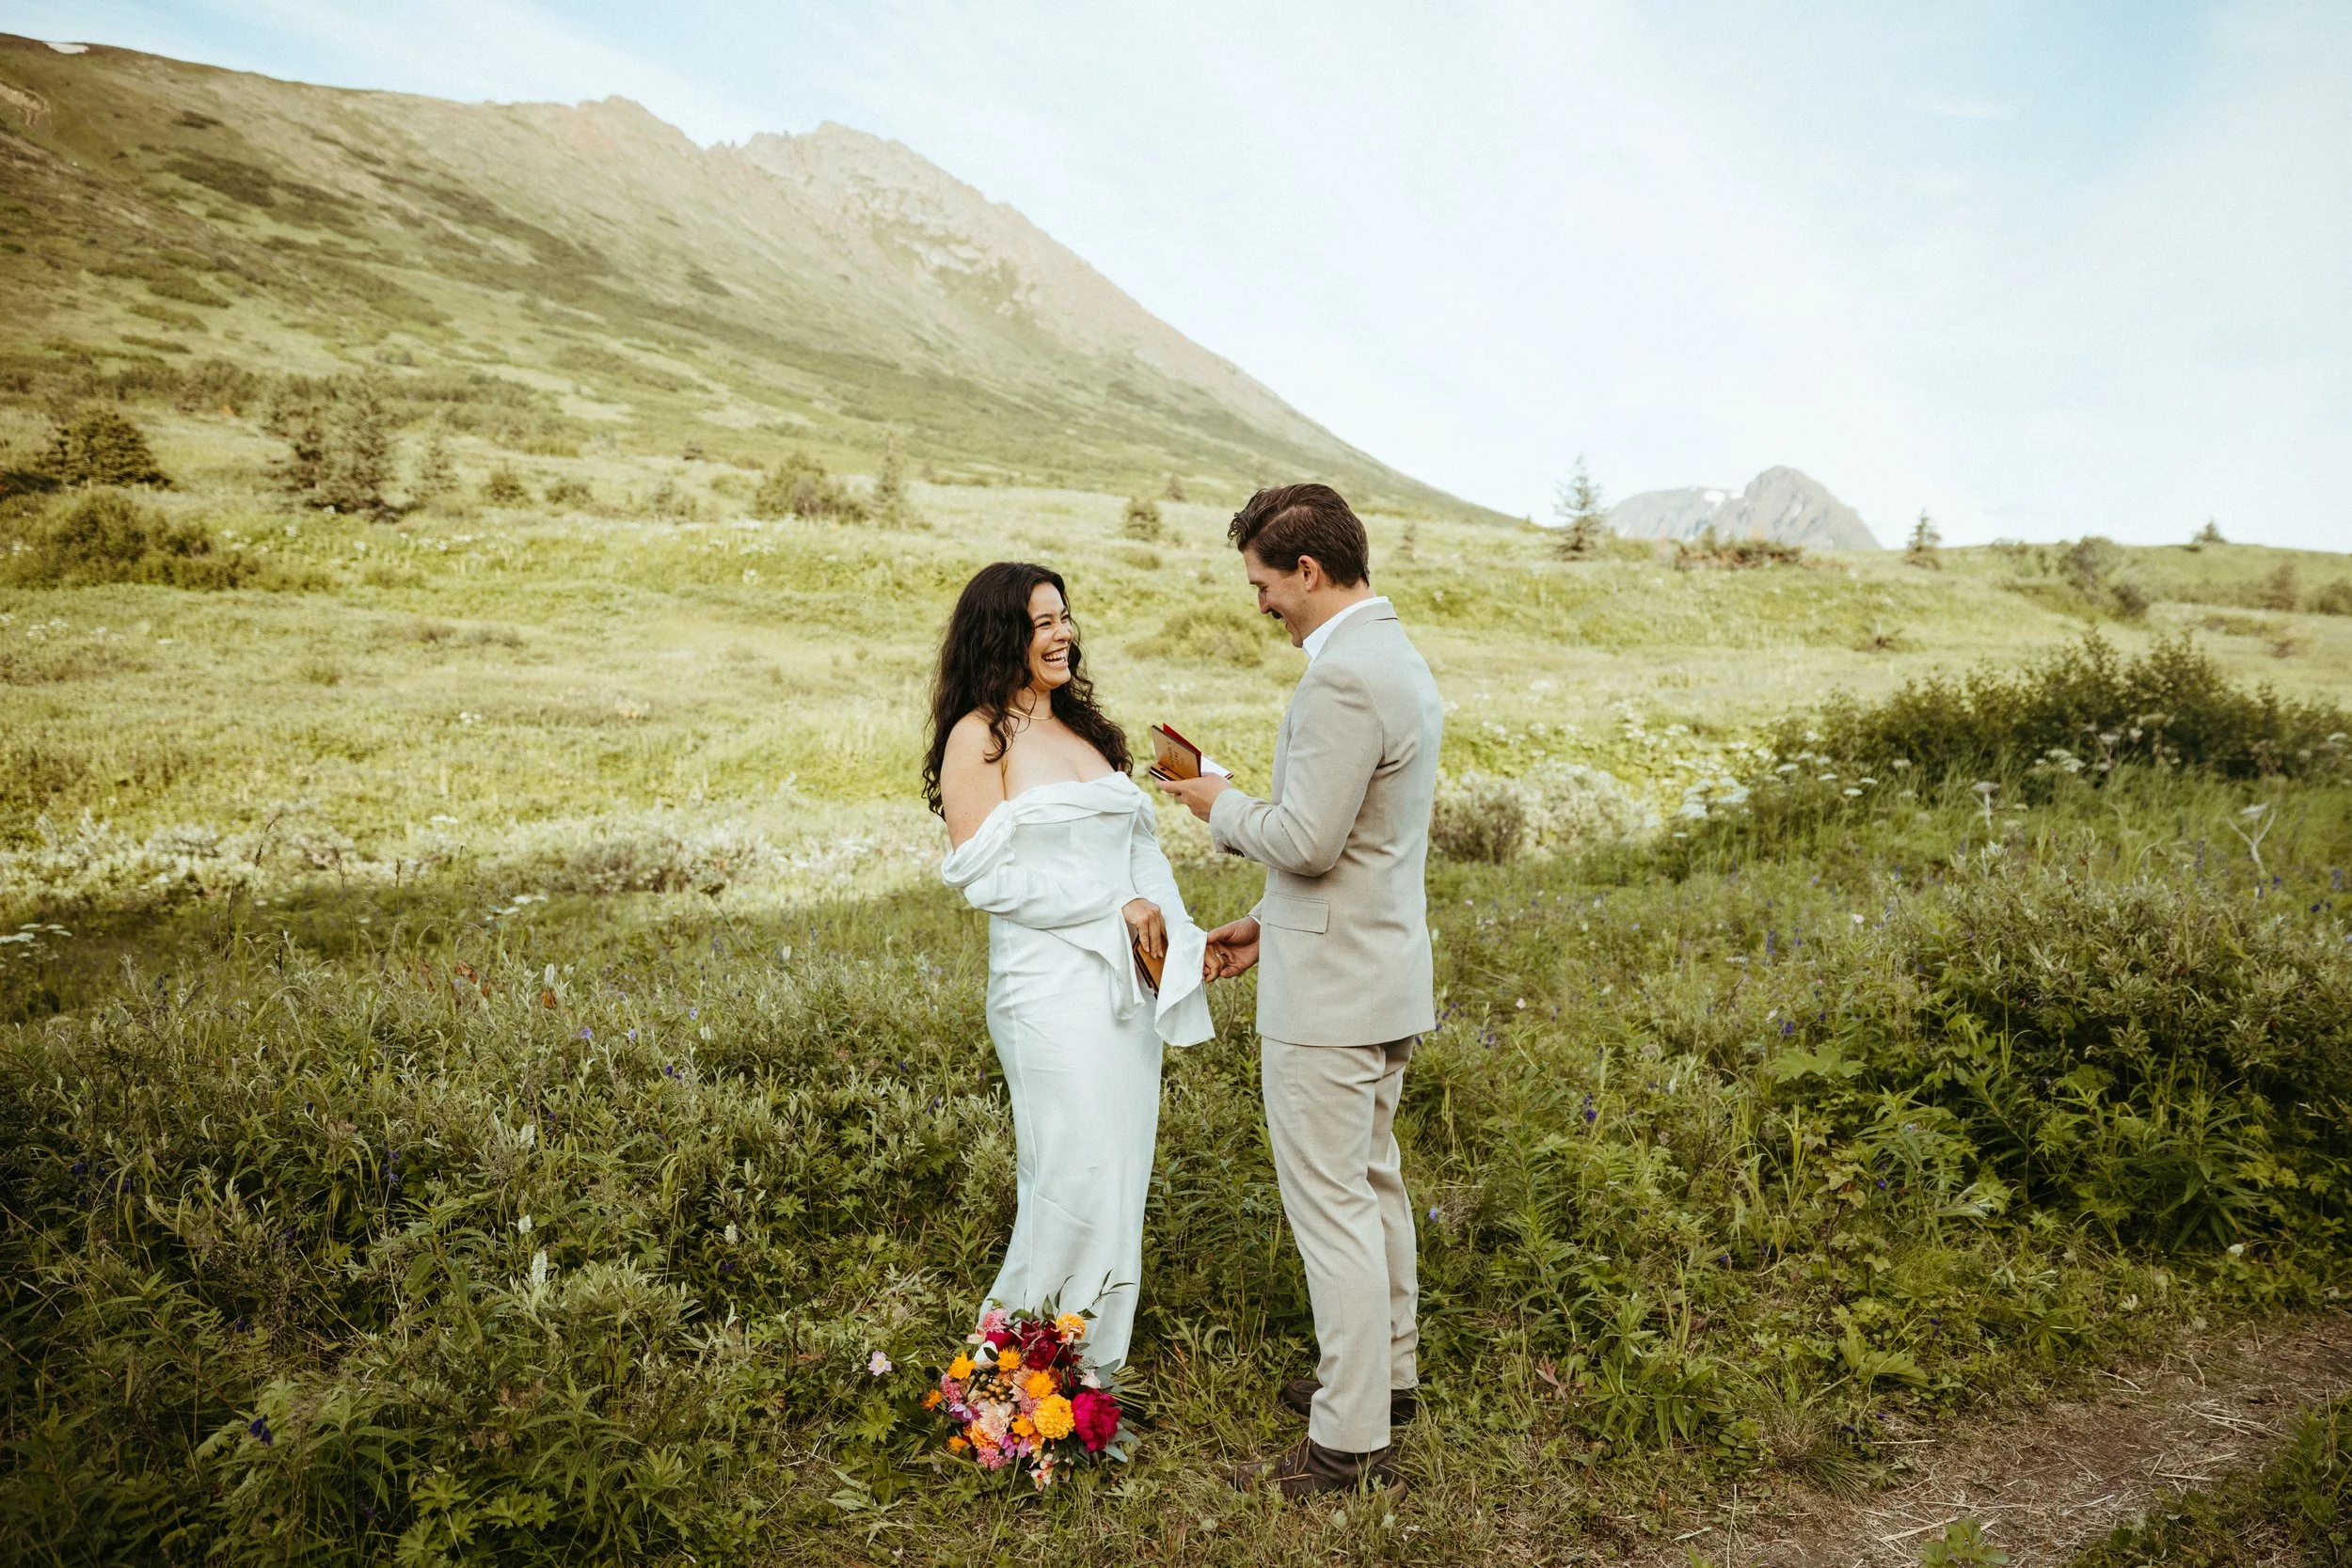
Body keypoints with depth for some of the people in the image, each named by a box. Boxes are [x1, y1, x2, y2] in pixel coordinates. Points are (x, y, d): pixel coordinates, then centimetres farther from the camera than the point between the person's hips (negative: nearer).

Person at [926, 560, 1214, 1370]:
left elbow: (1140, 846, 15)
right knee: (1078, 1179, -6)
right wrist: (1113, 909, -12)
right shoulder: (980, 737, -6)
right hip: (1051, 987, -7)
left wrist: (1178, 930, -2)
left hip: (1128, 981, 7)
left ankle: (1096, 1359, 22)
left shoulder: (1086, 727, 16)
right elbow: (989, 879, -12)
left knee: (1123, 1175, 9)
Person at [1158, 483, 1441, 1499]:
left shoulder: (1343, 677, -22)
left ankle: (1350, 1442, 11)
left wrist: (1223, 808, -6)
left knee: (1330, 1206, -1)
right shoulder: (1399, 658, 12)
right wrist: (1266, 922, 18)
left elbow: (1307, 841, -24)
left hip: (1330, 991, -11)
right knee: (1371, 1182, 22)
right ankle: (1385, 1372, 38)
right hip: (1385, 969, 11)